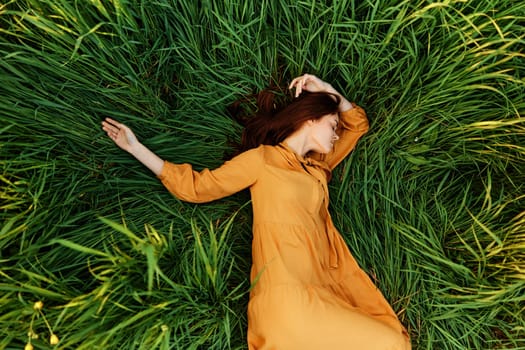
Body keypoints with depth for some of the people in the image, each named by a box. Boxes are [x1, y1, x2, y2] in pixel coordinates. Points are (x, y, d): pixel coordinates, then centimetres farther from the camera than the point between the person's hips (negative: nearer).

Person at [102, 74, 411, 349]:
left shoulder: (318, 167, 21)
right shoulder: (262, 159, 3)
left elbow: (358, 123, 33)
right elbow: (196, 187, 6)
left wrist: (324, 87, 19)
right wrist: (135, 147, 6)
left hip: (322, 292, 7)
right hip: (287, 297, -7)